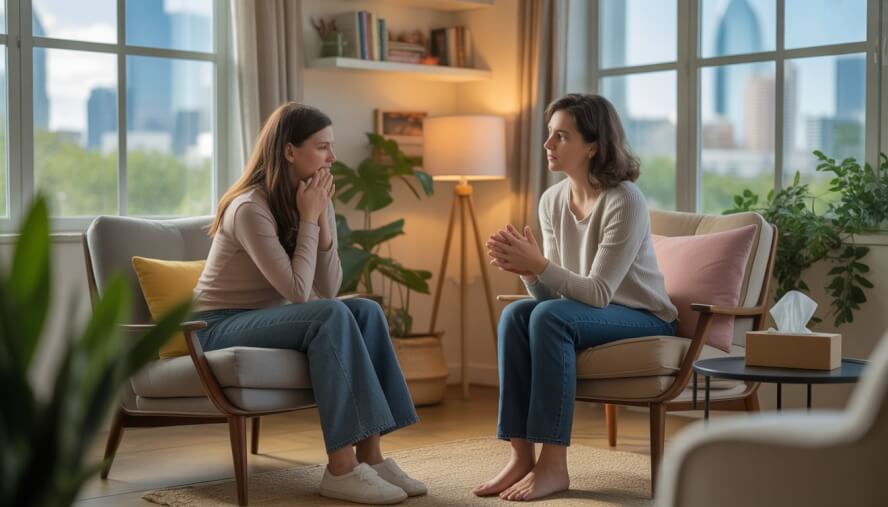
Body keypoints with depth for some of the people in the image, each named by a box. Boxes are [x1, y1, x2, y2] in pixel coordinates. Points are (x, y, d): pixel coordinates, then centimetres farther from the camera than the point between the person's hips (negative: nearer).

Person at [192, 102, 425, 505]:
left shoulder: (310, 199, 3)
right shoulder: (250, 208, -21)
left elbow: (328, 290, -3)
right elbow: (298, 291, -24)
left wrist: (322, 220, -13)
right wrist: (308, 220, -17)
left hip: (266, 320, 8)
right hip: (221, 328, -8)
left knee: (366, 311, -16)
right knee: (331, 317, -30)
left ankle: (369, 453, -19)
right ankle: (341, 467, -30)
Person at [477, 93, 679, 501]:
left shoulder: (625, 201, -21)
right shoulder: (552, 199, 0)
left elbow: (599, 292, -24)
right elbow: (550, 291, -2)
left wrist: (539, 266, -34)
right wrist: (525, 268, -23)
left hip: (645, 320, -6)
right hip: (592, 314, 6)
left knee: (550, 317, -31)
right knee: (515, 314, -22)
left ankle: (553, 465, -28)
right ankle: (522, 456, -22)